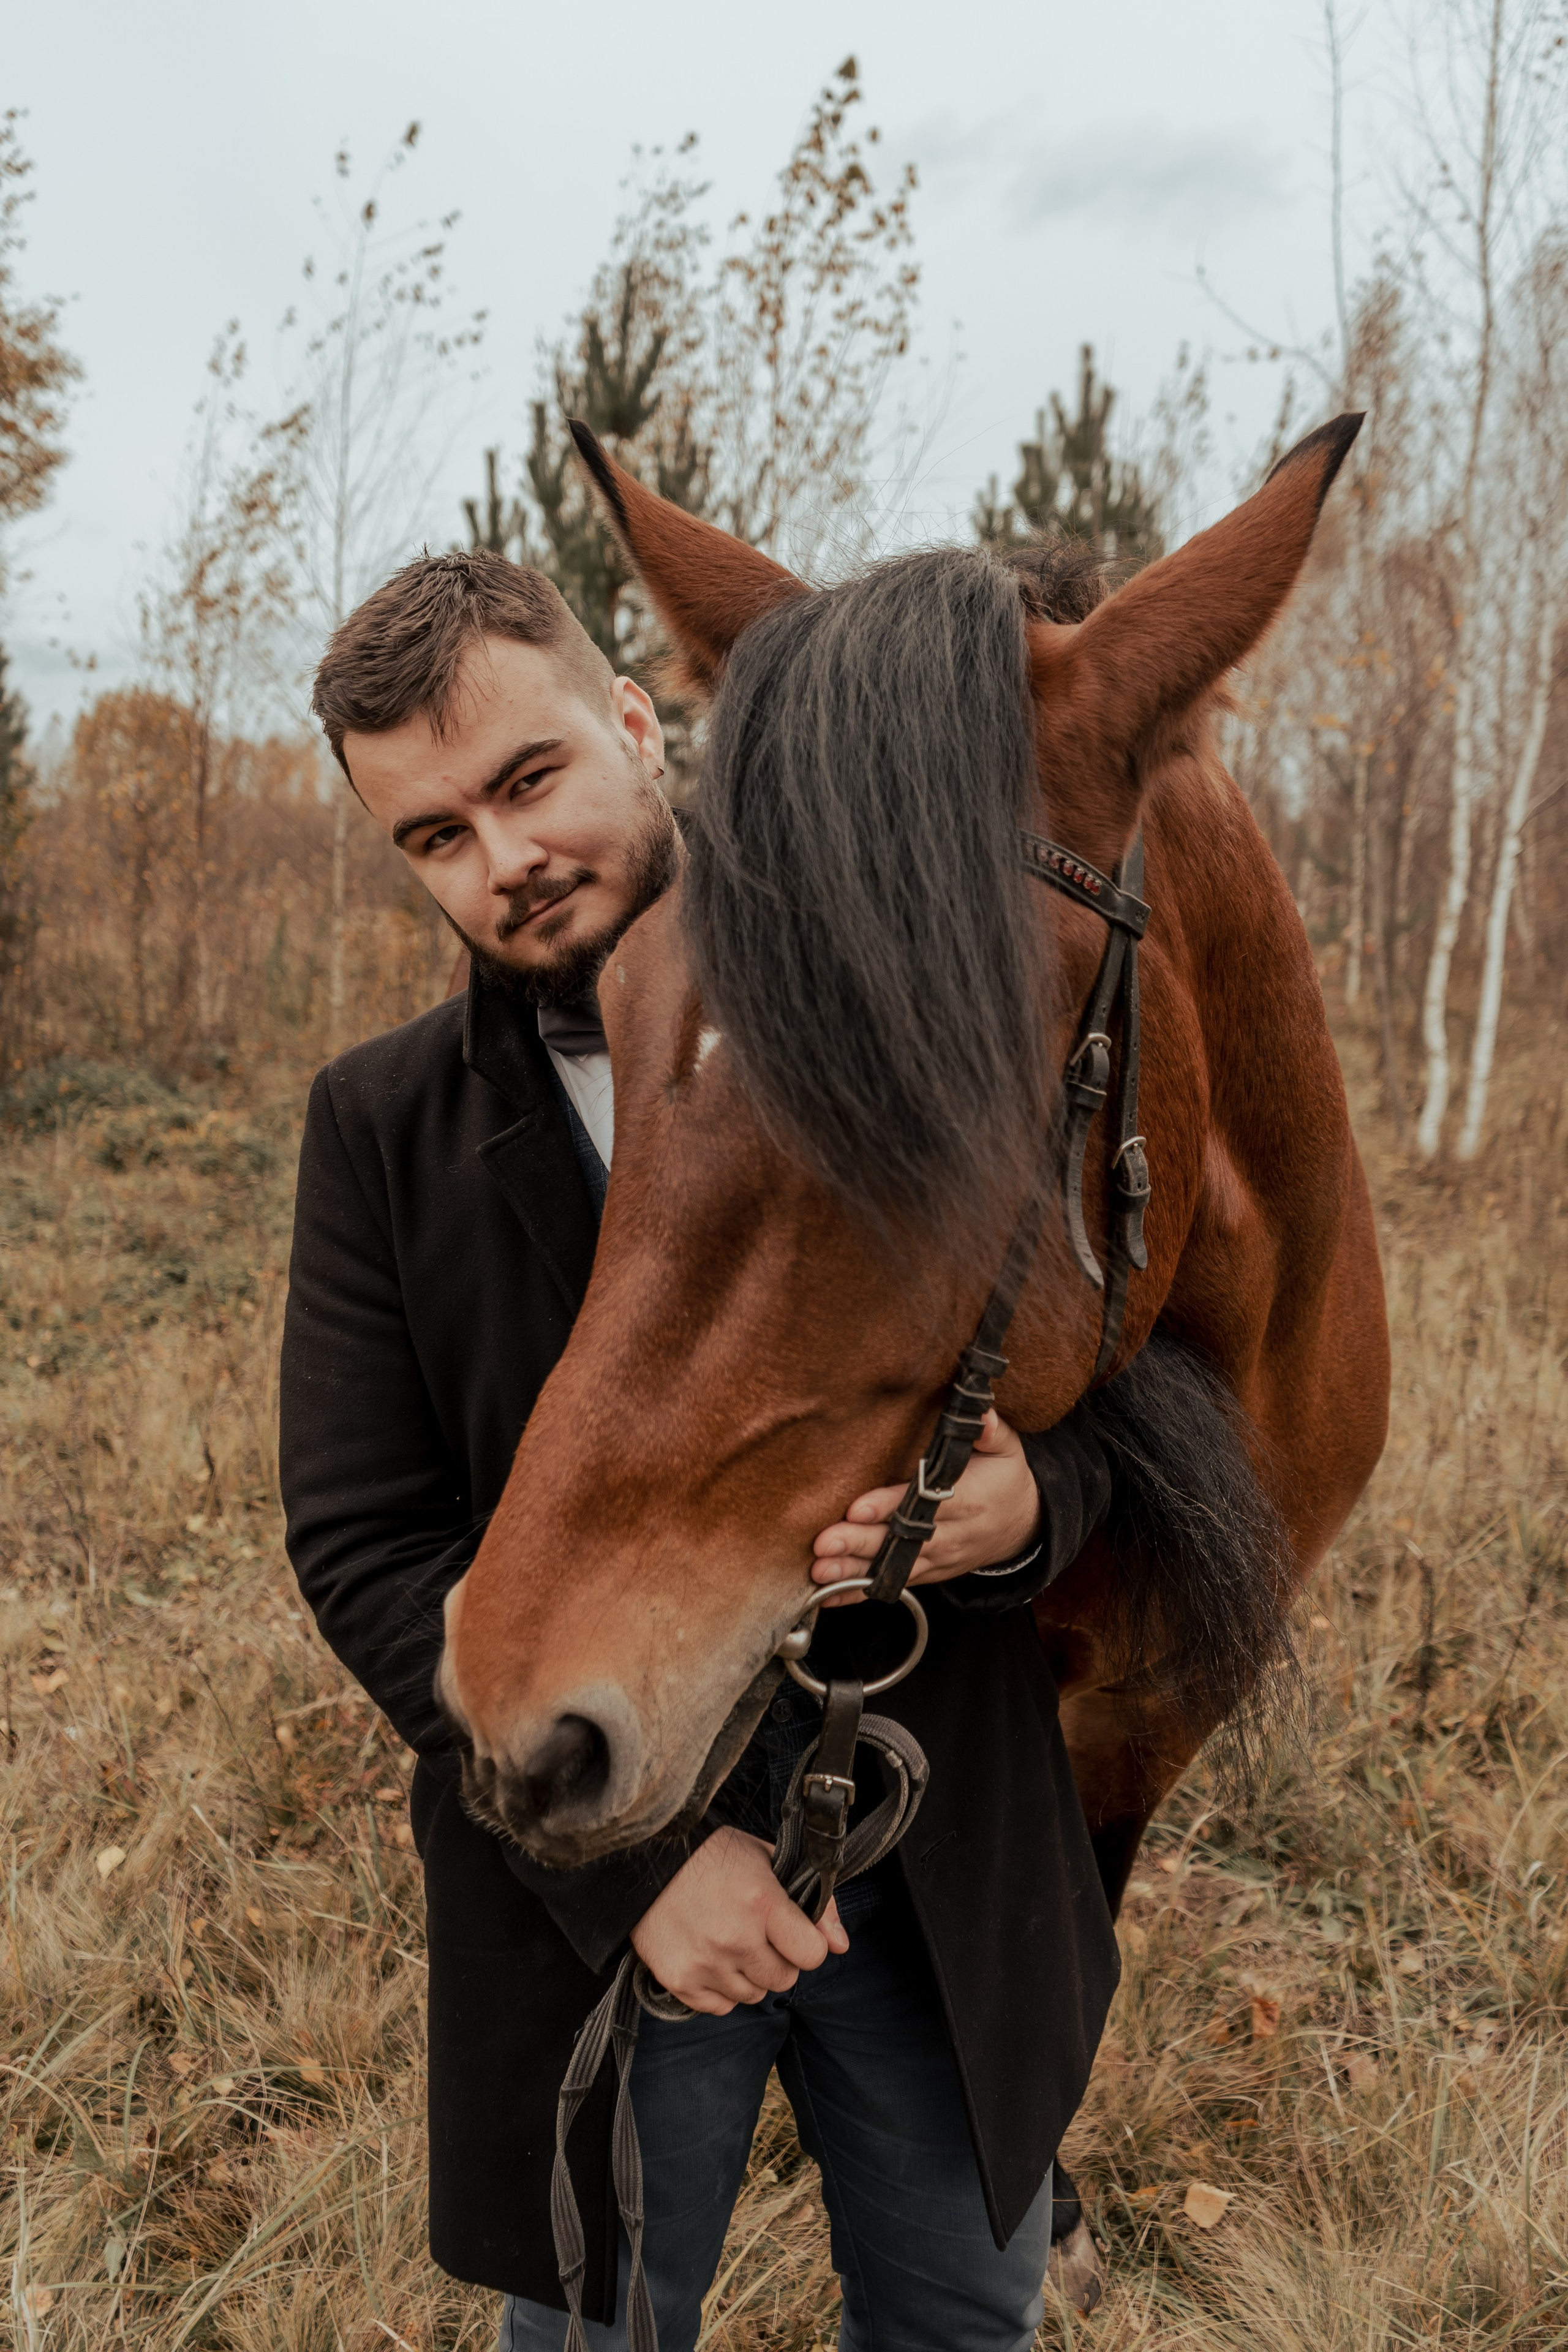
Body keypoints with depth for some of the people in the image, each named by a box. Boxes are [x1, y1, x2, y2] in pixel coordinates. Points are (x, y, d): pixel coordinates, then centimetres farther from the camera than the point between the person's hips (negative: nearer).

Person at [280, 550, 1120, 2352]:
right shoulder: (382, 1125, -7)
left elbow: (1093, 1404, -1)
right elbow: (364, 1551, -9)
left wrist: (1022, 1509, -25)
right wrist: (636, 1856, -17)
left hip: (945, 1859, 1)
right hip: (591, 1871, 0)